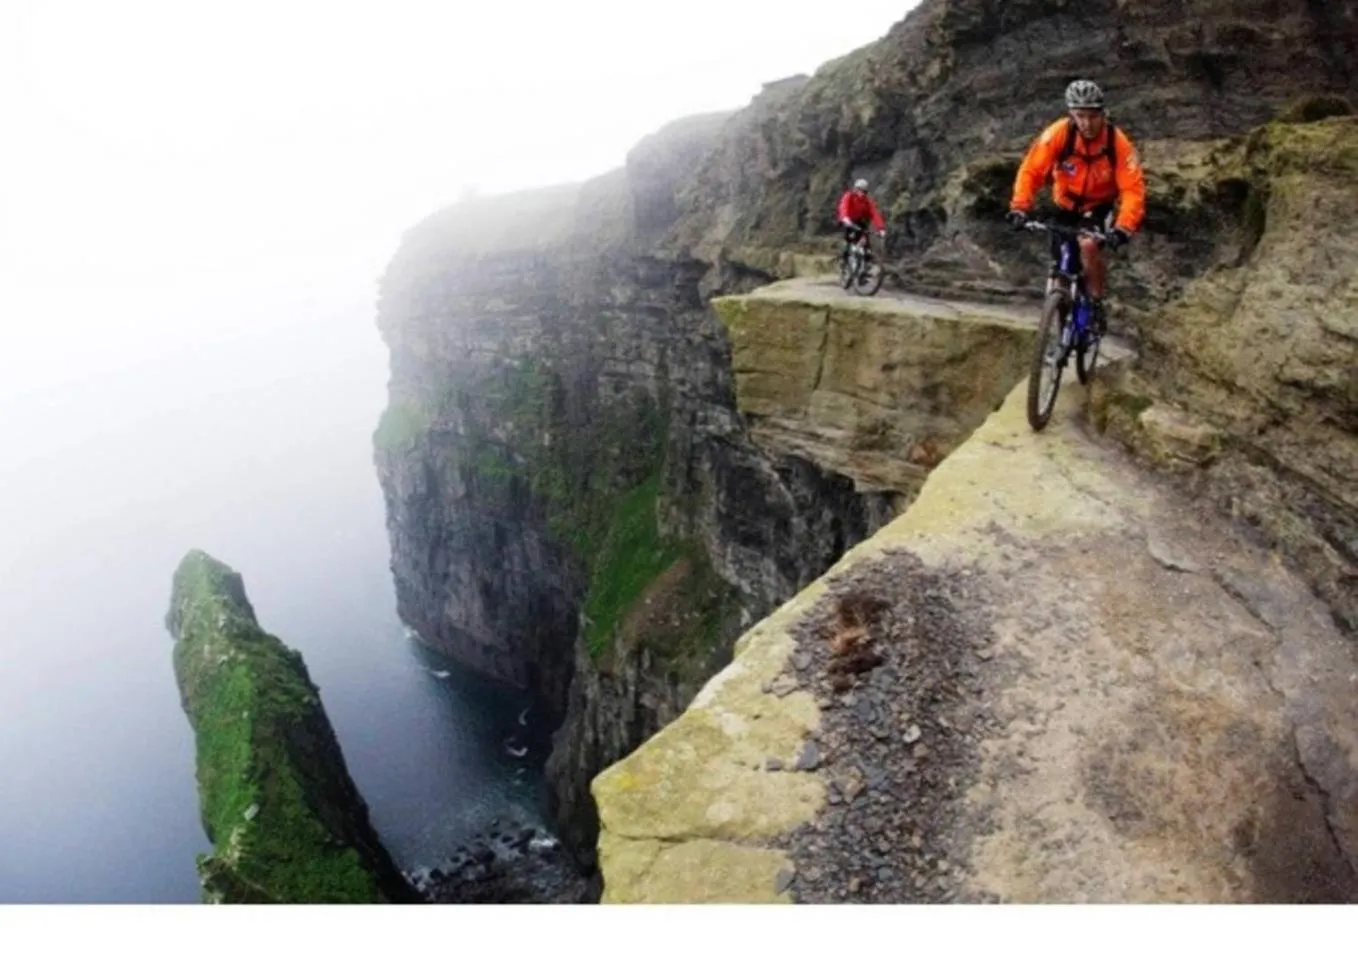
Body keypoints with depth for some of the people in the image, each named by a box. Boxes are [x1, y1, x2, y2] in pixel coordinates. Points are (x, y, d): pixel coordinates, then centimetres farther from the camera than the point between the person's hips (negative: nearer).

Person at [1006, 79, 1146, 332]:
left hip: (1099, 206, -2)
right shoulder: (1058, 133, -24)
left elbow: (1133, 189, -27)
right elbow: (1030, 171, -24)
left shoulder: (1118, 142, -24)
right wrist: (1019, 207, -38)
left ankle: (1096, 303, -9)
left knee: (1088, 246, -29)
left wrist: (1124, 227, -41)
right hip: (1065, 204, 2)